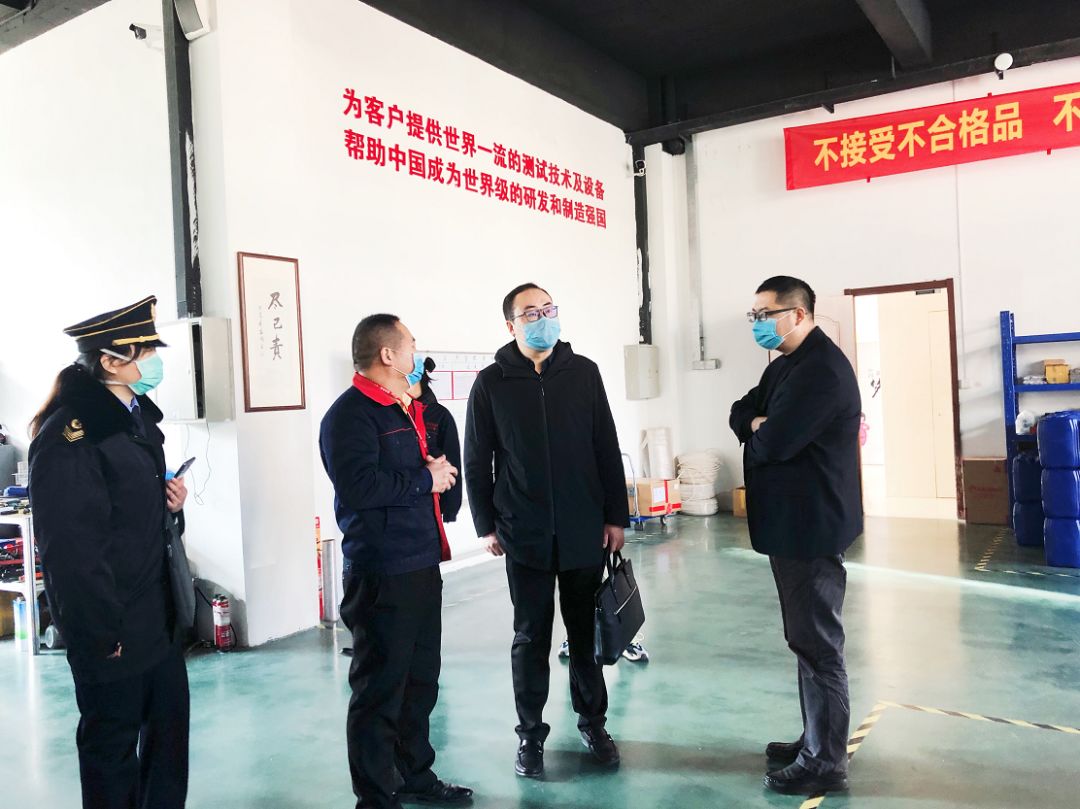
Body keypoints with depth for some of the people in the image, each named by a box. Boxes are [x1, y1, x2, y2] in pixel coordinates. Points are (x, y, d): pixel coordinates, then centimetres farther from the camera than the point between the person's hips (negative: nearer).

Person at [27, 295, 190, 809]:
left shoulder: (138, 416, 8)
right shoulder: (70, 433, -21)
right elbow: (69, 546, -21)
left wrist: (171, 504, 1)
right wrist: (102, 633, -18)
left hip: (158, 612, 9)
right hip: (113, 623, -8)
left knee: (170, 723, 19)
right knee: (113, 738, 10)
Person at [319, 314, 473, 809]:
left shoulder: (405, 411, 18)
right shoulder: (350, 414, -13)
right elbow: (358, 485, -26)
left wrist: (437, 471, 7)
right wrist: (426, 478, -16)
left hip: (420, 563, 10)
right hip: (381, 572, -10)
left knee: (419, 679, 19)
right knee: (380, 688, 1)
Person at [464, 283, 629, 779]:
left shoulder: (583, 372, 2)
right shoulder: (491, 383, -2)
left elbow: (607, 449, 4)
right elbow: (477, 461, 2)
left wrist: (616, 516, 1)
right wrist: (486, 525, 0)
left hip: (585, 530, 2)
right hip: (524, 534, -1)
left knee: (586, 631, 12)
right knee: (531, 637, 8)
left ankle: (592, 722, 29)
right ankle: (531, 733, 23)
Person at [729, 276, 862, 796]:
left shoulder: (822, 369, -19)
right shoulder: (785, 365, 15)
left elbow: (773, 444, -24)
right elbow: (741, 413, 14)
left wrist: (755, 432, -2)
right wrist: (759, 424, -8)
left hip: (812, 524, -10)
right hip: (793, 520, 10)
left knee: (818, 643, -1)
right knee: (806, 638, 18)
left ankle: (826, 762, 12)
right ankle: (815, 739, 31)